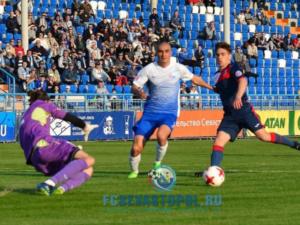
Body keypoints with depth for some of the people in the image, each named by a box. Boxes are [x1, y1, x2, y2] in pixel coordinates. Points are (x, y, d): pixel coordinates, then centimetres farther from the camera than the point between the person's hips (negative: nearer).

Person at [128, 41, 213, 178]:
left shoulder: (178, 68, 2)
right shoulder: (149, 69, -1)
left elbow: (195, 79, 18)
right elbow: (134, 87, 1)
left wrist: (213, 88, 20)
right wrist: (139, 92, -21)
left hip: (170, 113, -1)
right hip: (150, 112, 1)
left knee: (161, 135, -35)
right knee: (136, 147, -13)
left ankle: (158, 163, -6)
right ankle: (134, 171, 18)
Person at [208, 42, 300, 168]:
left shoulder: (233, 68, -6)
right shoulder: (218, 75, 16)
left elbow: (243, 81, -29)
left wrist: (238, 96, -44)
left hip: (243, 110, -6)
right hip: (230, 115, 6)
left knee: (263, 136, -8)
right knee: (218, 142, -11)